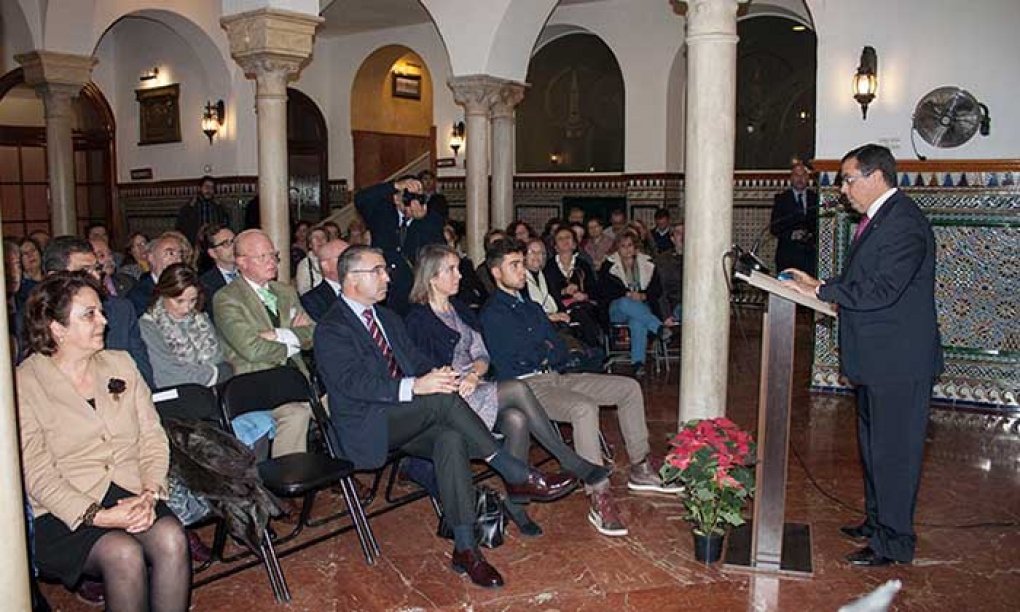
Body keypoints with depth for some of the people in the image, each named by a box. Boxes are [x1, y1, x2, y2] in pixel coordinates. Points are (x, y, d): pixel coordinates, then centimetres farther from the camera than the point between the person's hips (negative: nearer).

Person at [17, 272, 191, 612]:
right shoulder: (25, 384, -2)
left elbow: (152, 437, 9)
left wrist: (150, 493, -9)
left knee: (172, 538, -27)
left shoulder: (120, 364, 13)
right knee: (124, 554, -30)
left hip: (132, 495, 4)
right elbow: (38, 475, -8)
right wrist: (98, 516, -20)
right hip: (65, 512, -3)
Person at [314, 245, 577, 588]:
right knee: (443, 400, -30)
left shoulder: (388, 318, 21)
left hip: (405, 419, 6)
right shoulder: (331, 329, -5)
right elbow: (353, 382, -20)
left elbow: (417, 363, 16)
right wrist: (414, 386, -32)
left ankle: (465, 548, -27)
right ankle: (516, 476, -24)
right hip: (367, 427, -6)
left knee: (451, 440, -28)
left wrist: (436, 376, -10)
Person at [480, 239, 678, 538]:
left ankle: (640, 469, 9)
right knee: (584, 408, -36)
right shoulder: (492, 313, -5)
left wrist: (540, 355, -3)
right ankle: (599, 499, -31)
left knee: (629, 388, 1)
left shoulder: (531, 307, 21)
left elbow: (562, 351, 16)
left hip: (554, 377, 9)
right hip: (524, 387, -9)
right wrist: (547, 352, 5)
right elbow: (523, 355, -14)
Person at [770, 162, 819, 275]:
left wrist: (811, 235, -8)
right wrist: (791, 234, -13)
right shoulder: (781, 198, 8)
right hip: (787, 254, -1)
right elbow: (774, 228, 2)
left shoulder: (815, 197, 12)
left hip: (810, 252, 1)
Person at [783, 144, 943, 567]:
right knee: (873, 444, 21)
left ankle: (894, 541, 13)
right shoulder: (878, 219, 13)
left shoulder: (904, 223, -19)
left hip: (898, 362, -10)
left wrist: (821, 290, -20)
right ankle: (877, 521, 36)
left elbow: (881, 289, -27)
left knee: (893, 450, 0)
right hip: (875, 359, 11)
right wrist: (818, 285, 3)